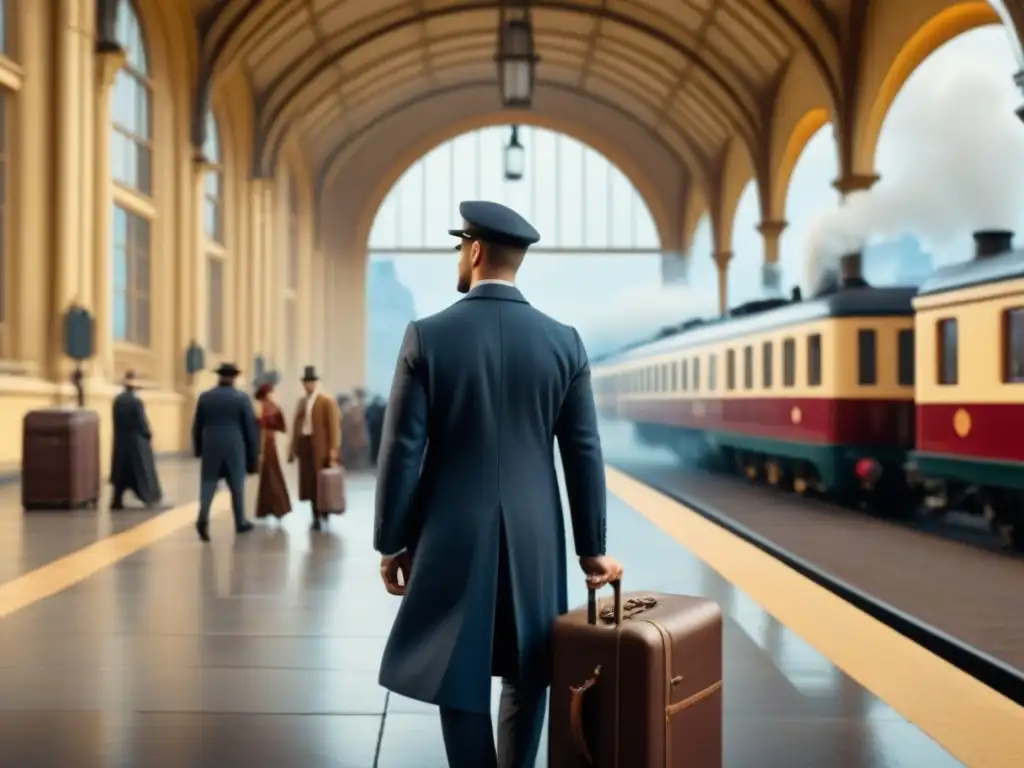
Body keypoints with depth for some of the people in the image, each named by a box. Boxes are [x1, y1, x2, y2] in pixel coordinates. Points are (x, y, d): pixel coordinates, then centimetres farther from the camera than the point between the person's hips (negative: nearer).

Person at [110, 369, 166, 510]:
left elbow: (116, 421, 6)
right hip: (137, 440, -6)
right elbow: (142, 421, -12)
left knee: (122, 471, 12)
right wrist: (149, 435, 1)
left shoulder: (117, 400, 2)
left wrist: (121, 434, 15)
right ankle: (151, 500, 1)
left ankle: (117, 501, 11)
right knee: (144, 470, 0)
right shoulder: (136, 401, -16)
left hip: (121, 440, 6)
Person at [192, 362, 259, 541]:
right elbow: (251, 427, -1)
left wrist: (198, 449, 18)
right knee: (237, 486, 9)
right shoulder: (242, 398, -4)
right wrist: (254, 453, 7)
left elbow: (197, 426, 8)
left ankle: (203, 517, -19)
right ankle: (240, 522, 17)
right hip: (235, 449, -1)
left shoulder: (205, 397, 3)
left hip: (210, 448, 1)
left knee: (208, 484, 2)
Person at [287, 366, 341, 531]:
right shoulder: (301, 401, 14)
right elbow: (296, 425, 13)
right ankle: (316, 517, 11)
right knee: (309, 482, 5)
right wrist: (293, 449, 8)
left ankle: (324, 510, 17)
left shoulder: (327, 402, -3)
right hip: (304, 445, 5)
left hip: (321, 447, -5)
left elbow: (334, 426, -7)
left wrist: (333, 450, -13)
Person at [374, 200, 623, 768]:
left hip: (453, 537, -2)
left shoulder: (427, 336, -9)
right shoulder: (564, 342, -2)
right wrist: (591, 547, 10)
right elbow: (584, 454, 1)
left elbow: (402, 451, -9)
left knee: (458, 678, 8)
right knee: (526, 676, 16)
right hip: (534, 538, 2)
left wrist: (391, 543, 2)